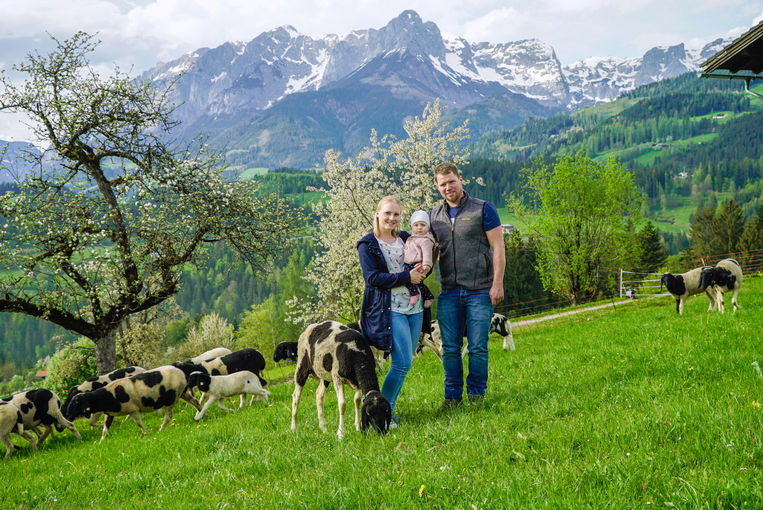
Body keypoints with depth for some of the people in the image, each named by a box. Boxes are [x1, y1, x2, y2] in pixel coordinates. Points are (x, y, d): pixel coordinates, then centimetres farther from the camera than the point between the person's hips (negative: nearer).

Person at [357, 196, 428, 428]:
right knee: (402, 363, -14)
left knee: (405, 361, 7)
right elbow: (373, 278, -11)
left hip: (413, 306, 6)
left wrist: (421, 272, -2)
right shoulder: (367, 245, -1)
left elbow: (422, 262, 23)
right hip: (389, 308, -6)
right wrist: (407, 276, -15)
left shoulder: (405, 238, 15)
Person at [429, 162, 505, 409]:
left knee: (478, 347, -2)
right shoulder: (434, 215, 12)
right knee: (450, 348, 5)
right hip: (448, 292, 4)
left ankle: (476, 394, 13)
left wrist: (497, 284, -10)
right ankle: (453, 395, 17)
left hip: (479, 290, -4)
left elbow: (498, 248, -3)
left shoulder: (483, 209, -1)